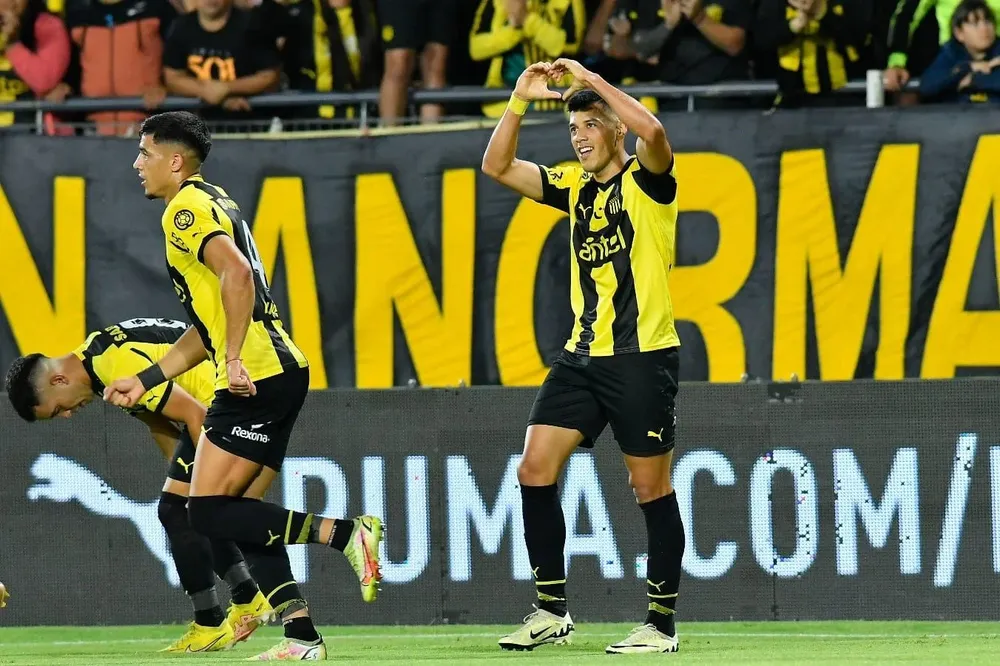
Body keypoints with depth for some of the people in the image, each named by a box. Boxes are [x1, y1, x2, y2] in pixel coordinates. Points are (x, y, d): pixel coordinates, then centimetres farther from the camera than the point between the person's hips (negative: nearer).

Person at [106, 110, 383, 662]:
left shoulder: (188, 209, -7)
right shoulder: (210, 205, 24)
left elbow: (237, 273, -25)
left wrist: (234, 359, -25)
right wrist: (145, 381, 29)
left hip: (256, 379, -10)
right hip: (278, 374, 10)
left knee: (209, 512, -11)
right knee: (241, 515, 10)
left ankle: (346, 533, -17)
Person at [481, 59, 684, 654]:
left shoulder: (646, 180, -5)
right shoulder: (575, 186, 14)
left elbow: (653, 131, -27)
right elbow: (498, 166, 12)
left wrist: (591, 80, -20)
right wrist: (519, 102, 0)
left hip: (643, 358, -7)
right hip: (583, 356, 7)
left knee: (652, 489, -1)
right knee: (535, 471, -1)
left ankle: (662, 625, 6)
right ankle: (553, 611, 6)